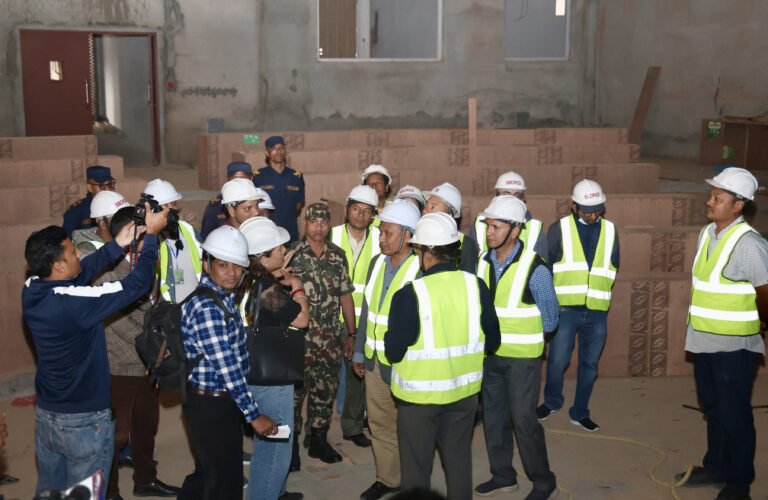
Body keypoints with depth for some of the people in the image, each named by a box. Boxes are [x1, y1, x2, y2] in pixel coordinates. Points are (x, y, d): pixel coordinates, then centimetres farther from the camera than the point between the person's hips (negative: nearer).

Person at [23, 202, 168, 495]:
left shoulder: (31, 291, -8)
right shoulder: (75, 303, -29)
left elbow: (81, 272, 7)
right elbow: (138, 283, -25)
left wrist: (118, 245, 5)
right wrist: (151, 235, -14)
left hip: (45, 416, 7)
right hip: (85, 421, -7)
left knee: (49, 491, 21)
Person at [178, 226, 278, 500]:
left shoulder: (224, 295, 6)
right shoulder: (205, 306, -24)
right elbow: (226, 367, -24)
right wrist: (254, 415, -21)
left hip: (220, 401, 9)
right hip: (211, 407, -9)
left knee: (205, 473, 22)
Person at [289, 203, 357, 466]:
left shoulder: (338, 256, 7)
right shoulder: (292, 254, -5)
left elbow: (346, 295, 12)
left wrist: (352, 333, 11)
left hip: (331, 338, 4)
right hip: (299, 336, -4)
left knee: (326, 388, 12)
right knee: (296, 389, -2)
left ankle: (318, 439, 27)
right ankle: (291, 443, 12)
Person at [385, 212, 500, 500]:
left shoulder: (409, 295, -21)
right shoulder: (476, 287, -9)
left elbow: (394, 352, -16)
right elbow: (492, 342, 0)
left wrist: (390, 335, 4)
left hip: (420, 394, -4)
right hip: (464, 391, 4)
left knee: (416, 466, 13)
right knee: (459, 460, 20)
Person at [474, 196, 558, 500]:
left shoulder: (534, 268, -17)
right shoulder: (484, 262, 1)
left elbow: (550, 317, -7)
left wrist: (522, 335, 1)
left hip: (522, 357, -6)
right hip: (490, 353, 6)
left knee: (523, 418, -3)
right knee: (493, 414, 12)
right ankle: (503, 475, 28)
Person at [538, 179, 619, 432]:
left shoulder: (609, 230, 11)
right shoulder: (559, 229, 1)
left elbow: (613, 267, 19)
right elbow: (545, 264, 5)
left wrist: (599, 290, 8)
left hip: (597, 310, 3)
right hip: (565, 309, -3)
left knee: (589, 364, 8)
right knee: (557, 360, -4)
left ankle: (580, 413, 22)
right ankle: (552, 401, 22)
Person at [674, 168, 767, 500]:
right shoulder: (707, 234, 6)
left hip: (734, 347, -7)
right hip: (704, 343, 7)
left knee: (734, 416, 4)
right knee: (713, 409, 19)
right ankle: (715, 468, 35)